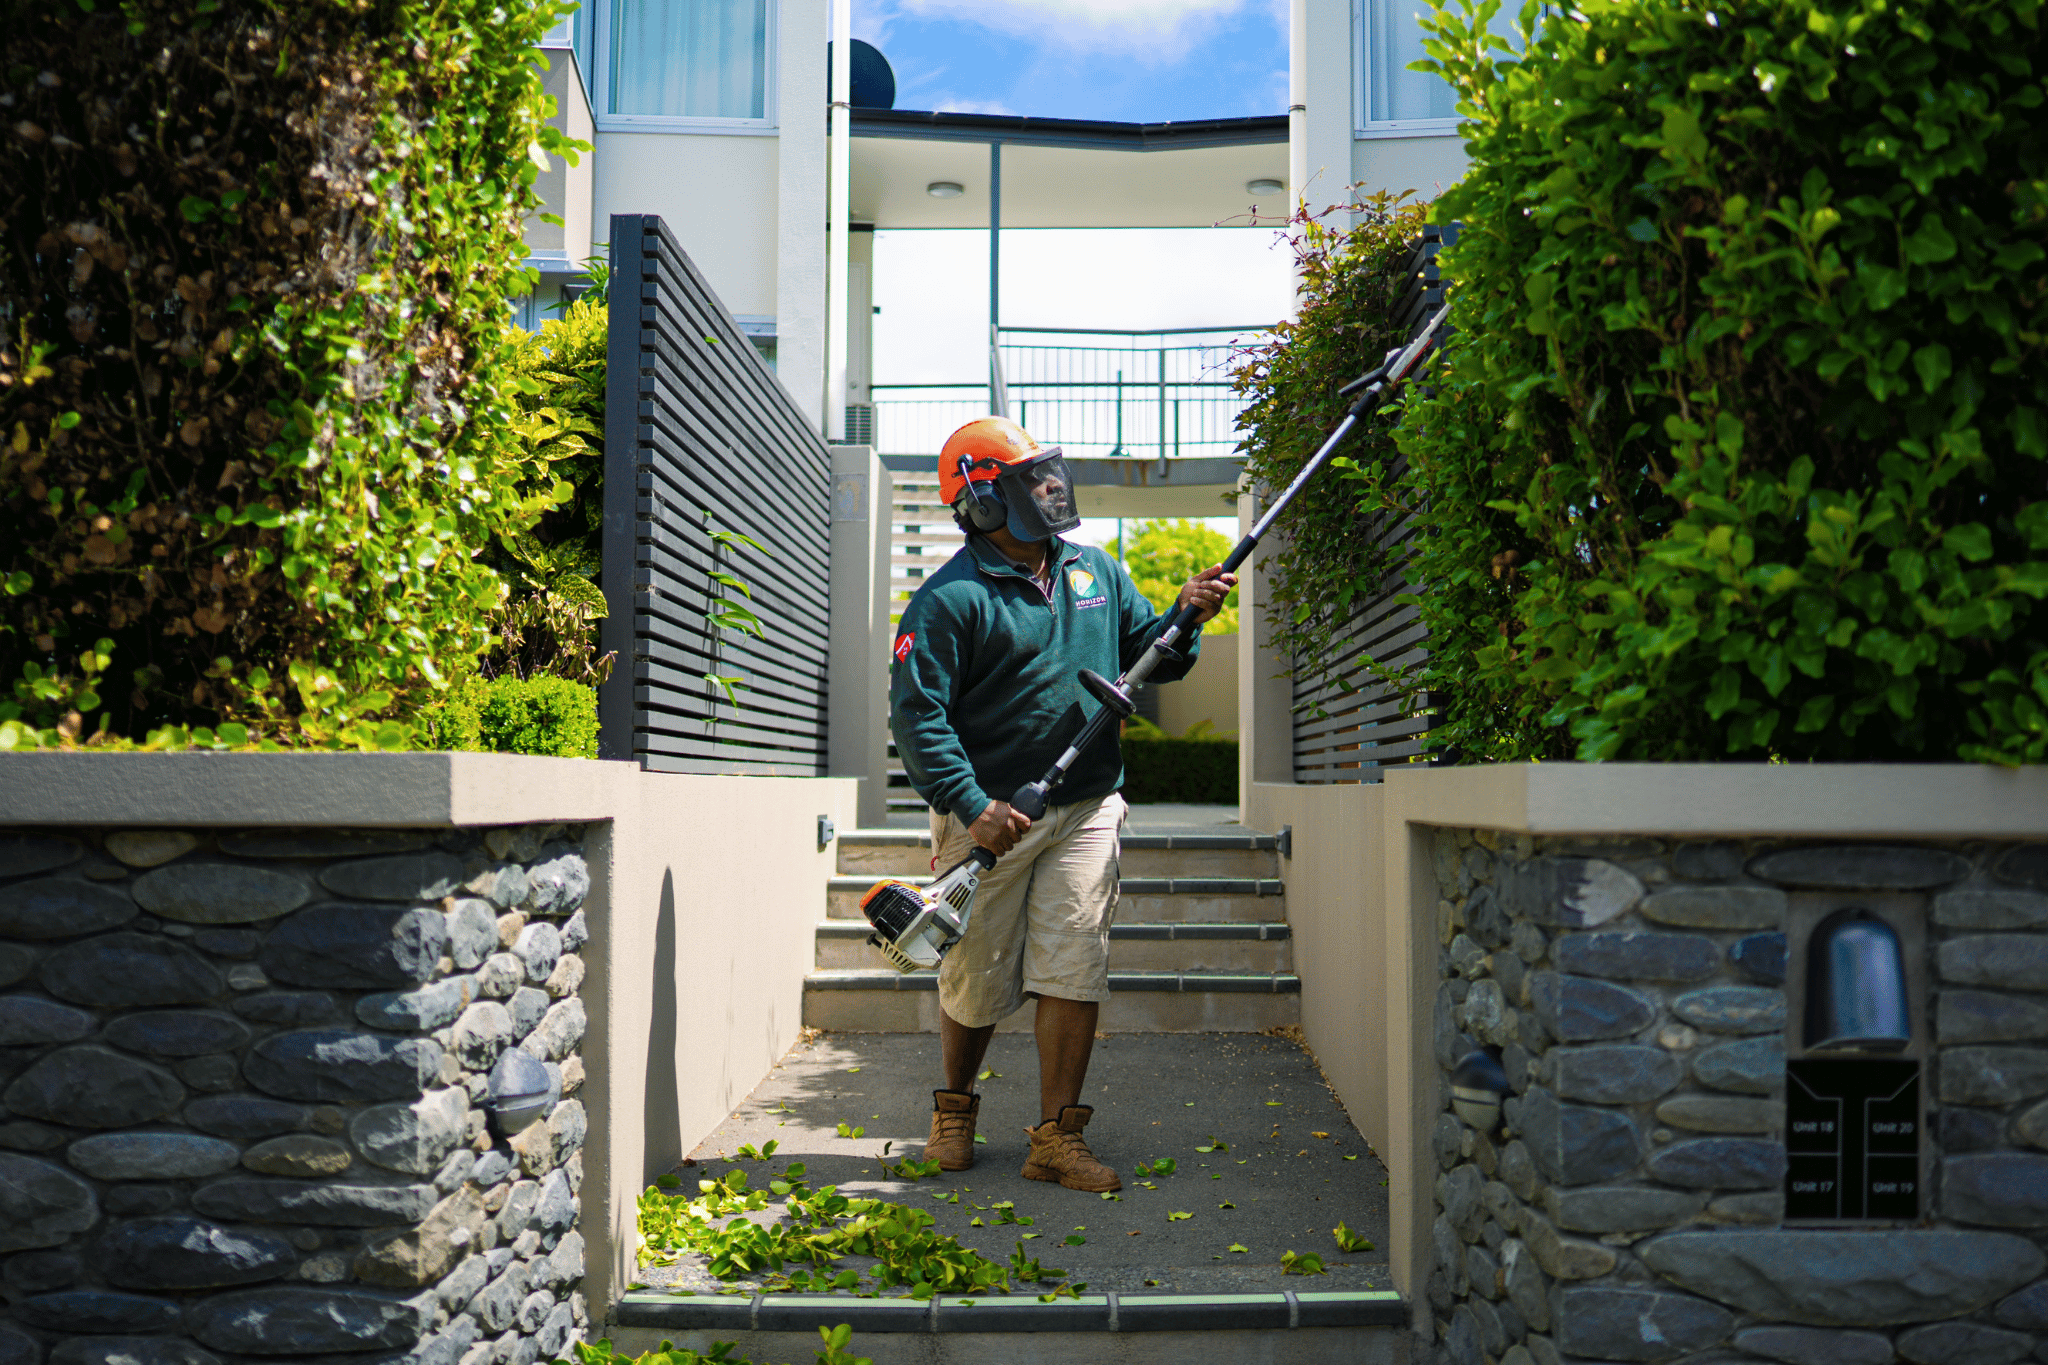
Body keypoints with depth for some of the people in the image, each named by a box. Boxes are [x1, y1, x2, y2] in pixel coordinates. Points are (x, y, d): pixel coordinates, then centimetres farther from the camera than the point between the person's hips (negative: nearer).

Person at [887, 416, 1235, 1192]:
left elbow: (1147, 657, 18)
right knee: (977, 980, 9)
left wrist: (1187, 617, -3)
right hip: (989, 816, -4)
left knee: (1074, 972, -4)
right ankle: (954, 1109, 34)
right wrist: (970, 804, -24)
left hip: (1086, 810, 4)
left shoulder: (1096, 572, 11)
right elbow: (916, 713, -15)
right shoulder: (951, 598, -10)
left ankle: (1056, 1136, 5)